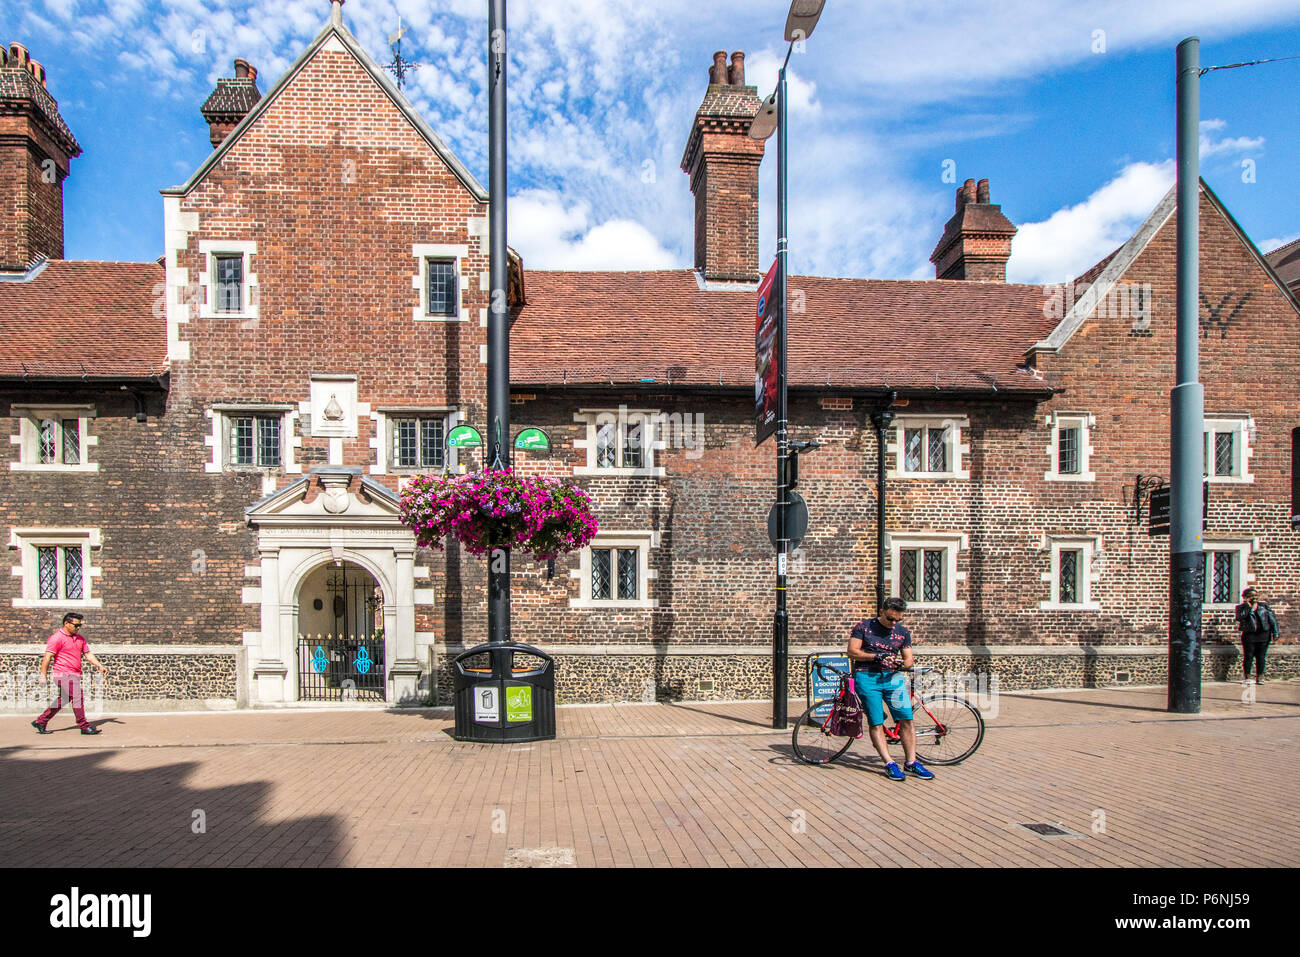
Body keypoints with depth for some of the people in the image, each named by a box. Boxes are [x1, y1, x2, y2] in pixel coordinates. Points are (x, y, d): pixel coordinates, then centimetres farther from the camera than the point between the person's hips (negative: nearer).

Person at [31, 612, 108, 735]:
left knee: (61, 701, 14)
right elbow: (47, 657, -11)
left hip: (75, 675, 8)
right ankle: (84, 727, -5)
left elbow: (88, 654, 18)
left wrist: (99, 666, 6)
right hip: (64, 675, -8)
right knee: (78, 698, -11)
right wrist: (43, 675, -16)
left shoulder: (80, 638, 16)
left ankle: (40, 722, 28)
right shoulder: (56, 638, -7)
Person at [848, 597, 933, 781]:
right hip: (867, 677, -3)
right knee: (876, 723, -6)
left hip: (891, 676, 3)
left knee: (907, 719, -6)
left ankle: (911, 762, 5)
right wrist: (876, 656, -15)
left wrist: (901, 663, -13)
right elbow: (852, 652, -3)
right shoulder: (863, 626, 1)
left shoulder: (903, 632, 12)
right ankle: (890, 764, -1)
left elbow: (909, 658, 12)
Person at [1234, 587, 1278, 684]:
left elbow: (1272, 619, 10)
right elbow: (1239, 617, -15)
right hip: (1249, 635, -2)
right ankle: (1246, 677, 8)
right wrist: (1248, 606, -14)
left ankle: (1259, 678, 10)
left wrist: (1275, 632, 2)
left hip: (1264, 635, 2)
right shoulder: (1241, 607, 3)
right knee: (1248, 657, 0)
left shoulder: (1264, 606, 10)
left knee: (1261, 657, 3)